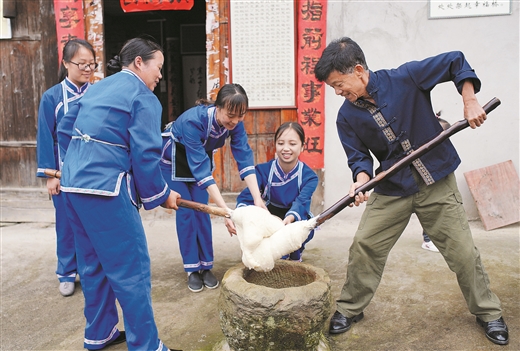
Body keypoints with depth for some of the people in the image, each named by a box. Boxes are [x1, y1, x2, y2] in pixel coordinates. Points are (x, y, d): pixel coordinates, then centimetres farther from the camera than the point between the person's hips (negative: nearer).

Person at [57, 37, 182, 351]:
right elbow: (145, 154, -14)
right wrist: (161, 195, -2)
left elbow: (64, 131, 20)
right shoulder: (143, 97, -7)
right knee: (132, 270, -1)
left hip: (73, 184, 9)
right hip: (106, 189, -9)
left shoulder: (96, 88, 17)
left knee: (94, 263, 19)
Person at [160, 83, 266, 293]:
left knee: (201, 210, 0)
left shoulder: (235, 122, -25)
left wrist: (258, 198, -38)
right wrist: (225, 210, -48)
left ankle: (206, 267, 10)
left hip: (202, 156, 4)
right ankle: (192, 269, 5)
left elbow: (244, 158, -27)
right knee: (186, 211, -6)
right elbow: (200, 169, -43)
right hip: (174, 158, -4)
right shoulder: (192, 120, -41)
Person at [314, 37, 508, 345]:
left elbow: (456, 62, -4)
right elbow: (359, 156, -3)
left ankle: (488, 312, 31)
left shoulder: (405, 78, -15)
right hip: (391, 187, 3)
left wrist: (470, 102, -13)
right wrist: (362, 179, -23)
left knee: (462, 250, 6)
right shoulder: (347, 117, -6)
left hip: (436, 181, -2)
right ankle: (350, 309, 20)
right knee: (363, 245, -1)